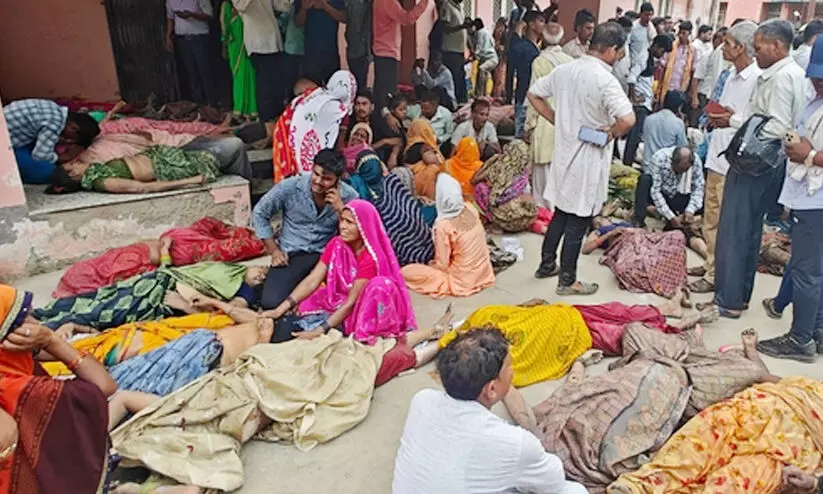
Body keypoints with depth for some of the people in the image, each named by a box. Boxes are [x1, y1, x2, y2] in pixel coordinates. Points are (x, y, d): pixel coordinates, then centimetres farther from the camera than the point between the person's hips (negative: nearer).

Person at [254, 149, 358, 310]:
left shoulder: (349, 196, -7)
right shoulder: (290, 187, -9)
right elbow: (259, 213, 4)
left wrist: (341, 209, -21)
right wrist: (274, 250, 0)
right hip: (292, 254, -1)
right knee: (270, 303, -23)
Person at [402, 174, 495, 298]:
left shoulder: (443, 225, -25)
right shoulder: (471, 210, -8)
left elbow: (442, 265, -19)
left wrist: (430, 264, 5)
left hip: (463, 281, -6)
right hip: (484, 272, 6)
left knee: (406, 272, -5)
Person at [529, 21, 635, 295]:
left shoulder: (563, 70, 1)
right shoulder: (604, 79, -20)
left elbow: (533, 94, 13)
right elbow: (627, 119, -31)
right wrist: (610, 134, -11)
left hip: (564, 152, 7)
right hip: (588, 159, -7)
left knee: (561, 213, 21)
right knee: (578, 221, 4)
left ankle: (547, 265, 33)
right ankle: (567, 281, 16)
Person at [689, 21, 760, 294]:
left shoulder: (758, 79, -17)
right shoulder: (731, 74, 10)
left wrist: (731, 121, -18)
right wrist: (715, 117, 3)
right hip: (717, 155, 9)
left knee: (725, 223, 1)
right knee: (710, 218, 18)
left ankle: (716, 275, 11)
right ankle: (711, 264, 33)